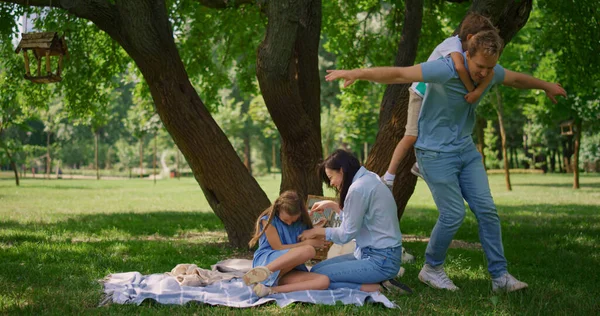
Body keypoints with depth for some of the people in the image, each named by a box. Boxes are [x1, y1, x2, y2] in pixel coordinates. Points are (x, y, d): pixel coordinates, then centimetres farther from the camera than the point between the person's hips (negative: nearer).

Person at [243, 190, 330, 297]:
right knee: (309, 250, -29)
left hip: (288, 271, 6)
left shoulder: (301, 224, 15)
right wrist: (307, 243, -6)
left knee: (324, 281, -25)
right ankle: (264, 272, -42)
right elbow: (278, 247, -5)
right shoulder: (268, 220, 0)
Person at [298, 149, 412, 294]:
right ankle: (381, 282, 3)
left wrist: (317, 231, 2)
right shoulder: (369, 178, 11)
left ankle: (377, 288, -11)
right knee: (316, 269, 10)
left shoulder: (358, 189, -18)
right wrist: (333, 205, 20)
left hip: (380, 261, -10)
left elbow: (346, 234, -13)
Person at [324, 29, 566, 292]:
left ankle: (499, 276, 9)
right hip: (436, 153, -7)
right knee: (453, 214, -8)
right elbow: (398, 74, -31)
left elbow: (517, 79, 22)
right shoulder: (446, 69, -25)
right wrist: (357, 73, -41)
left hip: (466, 149, 7)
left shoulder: (492, 72, -1)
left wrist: (546, 86, 37)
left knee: (486, 209, 1)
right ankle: (431, 269, 15)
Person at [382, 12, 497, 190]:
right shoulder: (454, 43, -29)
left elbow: (490, 71, -21)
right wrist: (471, 90, -35)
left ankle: (420, 166, 25)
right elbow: (459, 66, -48)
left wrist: (479, 90, -38)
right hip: (422, 93, -7)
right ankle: (388, 178, -8)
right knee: (412, 136, -16)